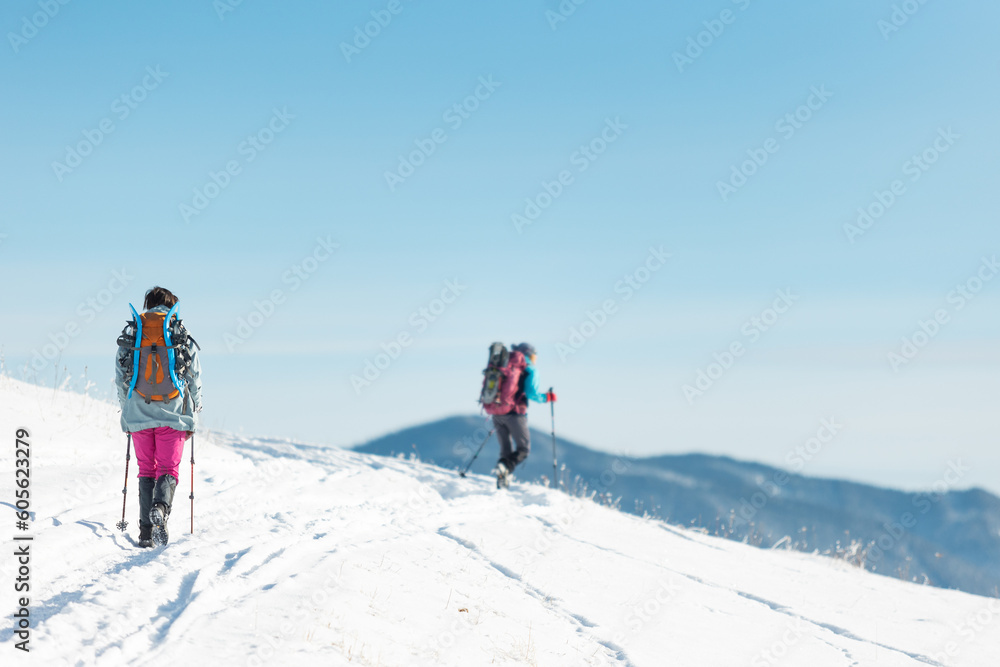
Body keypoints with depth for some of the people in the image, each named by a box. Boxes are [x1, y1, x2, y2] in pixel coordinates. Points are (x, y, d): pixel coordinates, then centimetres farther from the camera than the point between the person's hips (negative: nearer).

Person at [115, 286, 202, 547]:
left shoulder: (130, 336, 6)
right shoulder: (183, 338, 1)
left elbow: (120, 379, 9)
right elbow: (195, 380, 4)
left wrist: (126, 414, 21)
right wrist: (192, 419, 15)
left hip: (139, 415, 2)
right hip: (172, 415, -2)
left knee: (146, 470, 11)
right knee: (168, 469, 4)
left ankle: (146, 531, 4)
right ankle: (160, 507, -26)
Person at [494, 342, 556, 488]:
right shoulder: (529, 369, 1)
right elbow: (531, 393, -10)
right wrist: (547, 397, 6)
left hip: (497, 413, 6)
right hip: (515, 413, -6)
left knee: (506, 450, 15)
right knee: (523, 450, 5)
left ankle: (503, 483, -1)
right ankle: (505, 467, -23)